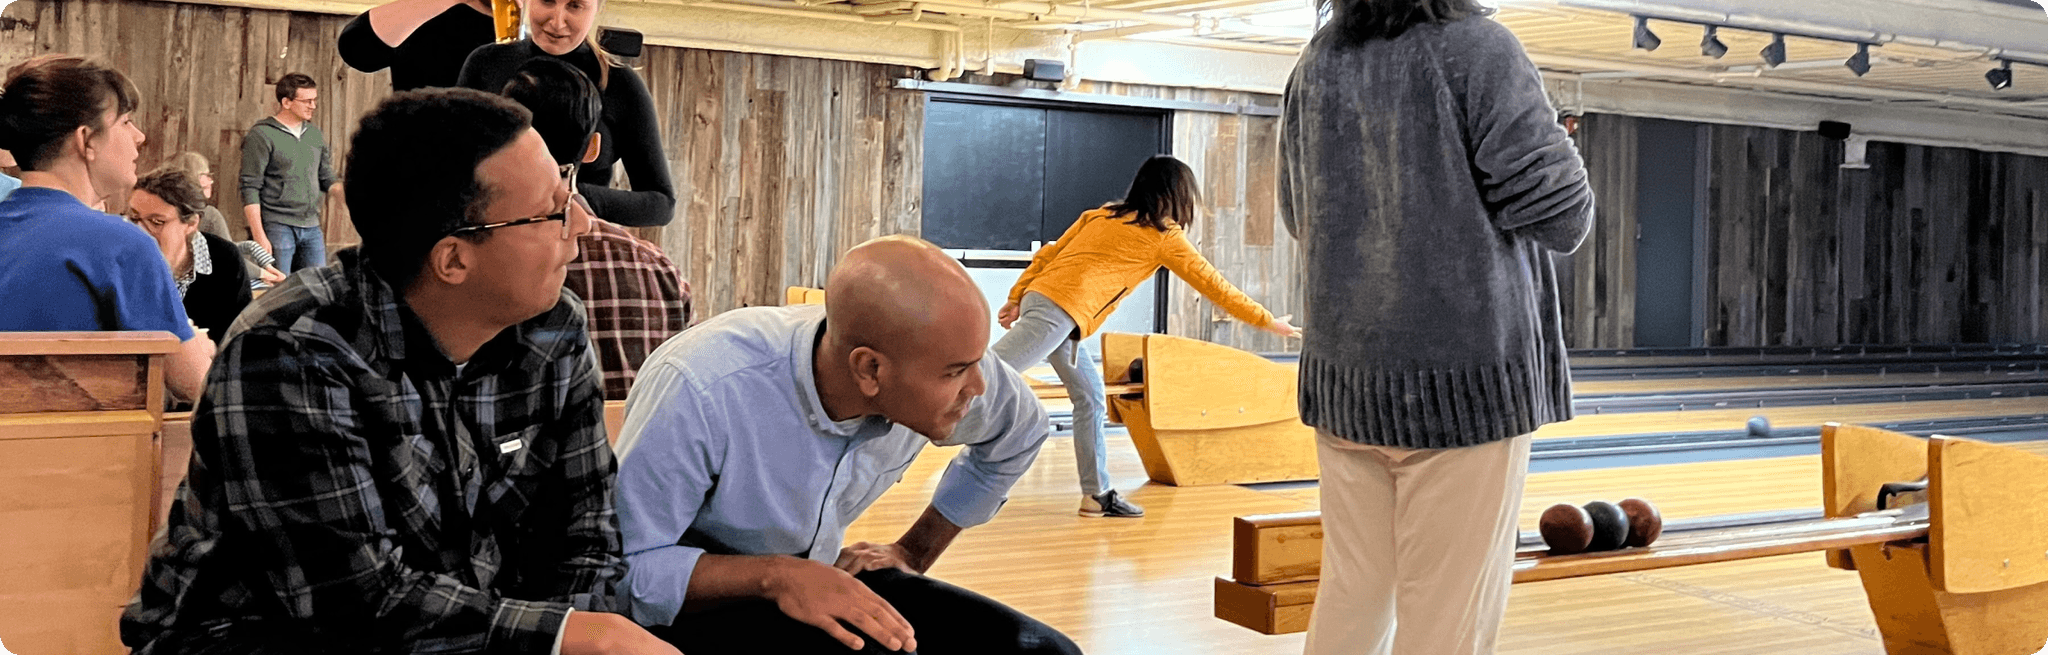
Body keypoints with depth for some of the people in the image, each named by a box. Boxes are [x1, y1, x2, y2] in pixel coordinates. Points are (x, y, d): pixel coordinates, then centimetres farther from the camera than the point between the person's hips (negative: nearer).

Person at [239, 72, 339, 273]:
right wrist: (259, 236, -15)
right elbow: (250, 189, -8)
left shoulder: (315, 134, 13)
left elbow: (327, 179, 19)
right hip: (277, 227, -5)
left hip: (312, 228, 6)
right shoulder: (262, 135, -5)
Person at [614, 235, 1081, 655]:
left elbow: (1019, 432, 10)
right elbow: (625, 574, -25)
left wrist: (914, 553, 10)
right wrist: (776, 576, -36)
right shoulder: (699, 392, -31)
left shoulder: (937, 368, -15)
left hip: (819, 579, 6)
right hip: (692, 603, -6)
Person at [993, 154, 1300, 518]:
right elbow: (1213, 284, 10)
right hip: (1061, 311, -8)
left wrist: (1017, 298, 16)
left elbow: (1047, 254, 16)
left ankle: (1096, 494, 17)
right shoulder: (1165, 235, 4)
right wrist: (1266, 321, 18)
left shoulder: (1102, 215, 22)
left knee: (1091, 399, 14)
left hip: (1040, 297, 8)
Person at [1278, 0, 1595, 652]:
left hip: (1342, 376, 6)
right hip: (1465, 376, -6)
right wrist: (1560, 151, 11)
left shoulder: (1315, 65, 8)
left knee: (1350, 595, 14)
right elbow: (1561, 218, -10)